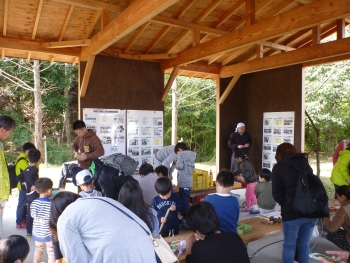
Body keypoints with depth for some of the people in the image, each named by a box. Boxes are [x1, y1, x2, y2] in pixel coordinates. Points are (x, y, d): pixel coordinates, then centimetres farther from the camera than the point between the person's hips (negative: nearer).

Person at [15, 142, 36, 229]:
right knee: (22, 204, 0)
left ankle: (23, 219, 29)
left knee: (24, 203, 18)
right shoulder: (22, 161, -21)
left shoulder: (21, 158, 10)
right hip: (24, 186, -10)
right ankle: (19, 222, 9)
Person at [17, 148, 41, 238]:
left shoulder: (27, 169, 9)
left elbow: (19, 177, 19)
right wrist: (34, 185, -23)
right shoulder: (35, 169, -18)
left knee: (29, 213, 14)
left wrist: (24, 183, 18)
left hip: (28, 194, 8)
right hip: (34, 194, -8)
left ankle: (29, 232, 23)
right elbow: (31, 177, -35)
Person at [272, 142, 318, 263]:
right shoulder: (305, 163, 14)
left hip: (292, 212, -5)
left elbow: (277, 194, -6)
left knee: (289, 246, 11)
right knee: (304, 245, 18)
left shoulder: (278, 167, -1)